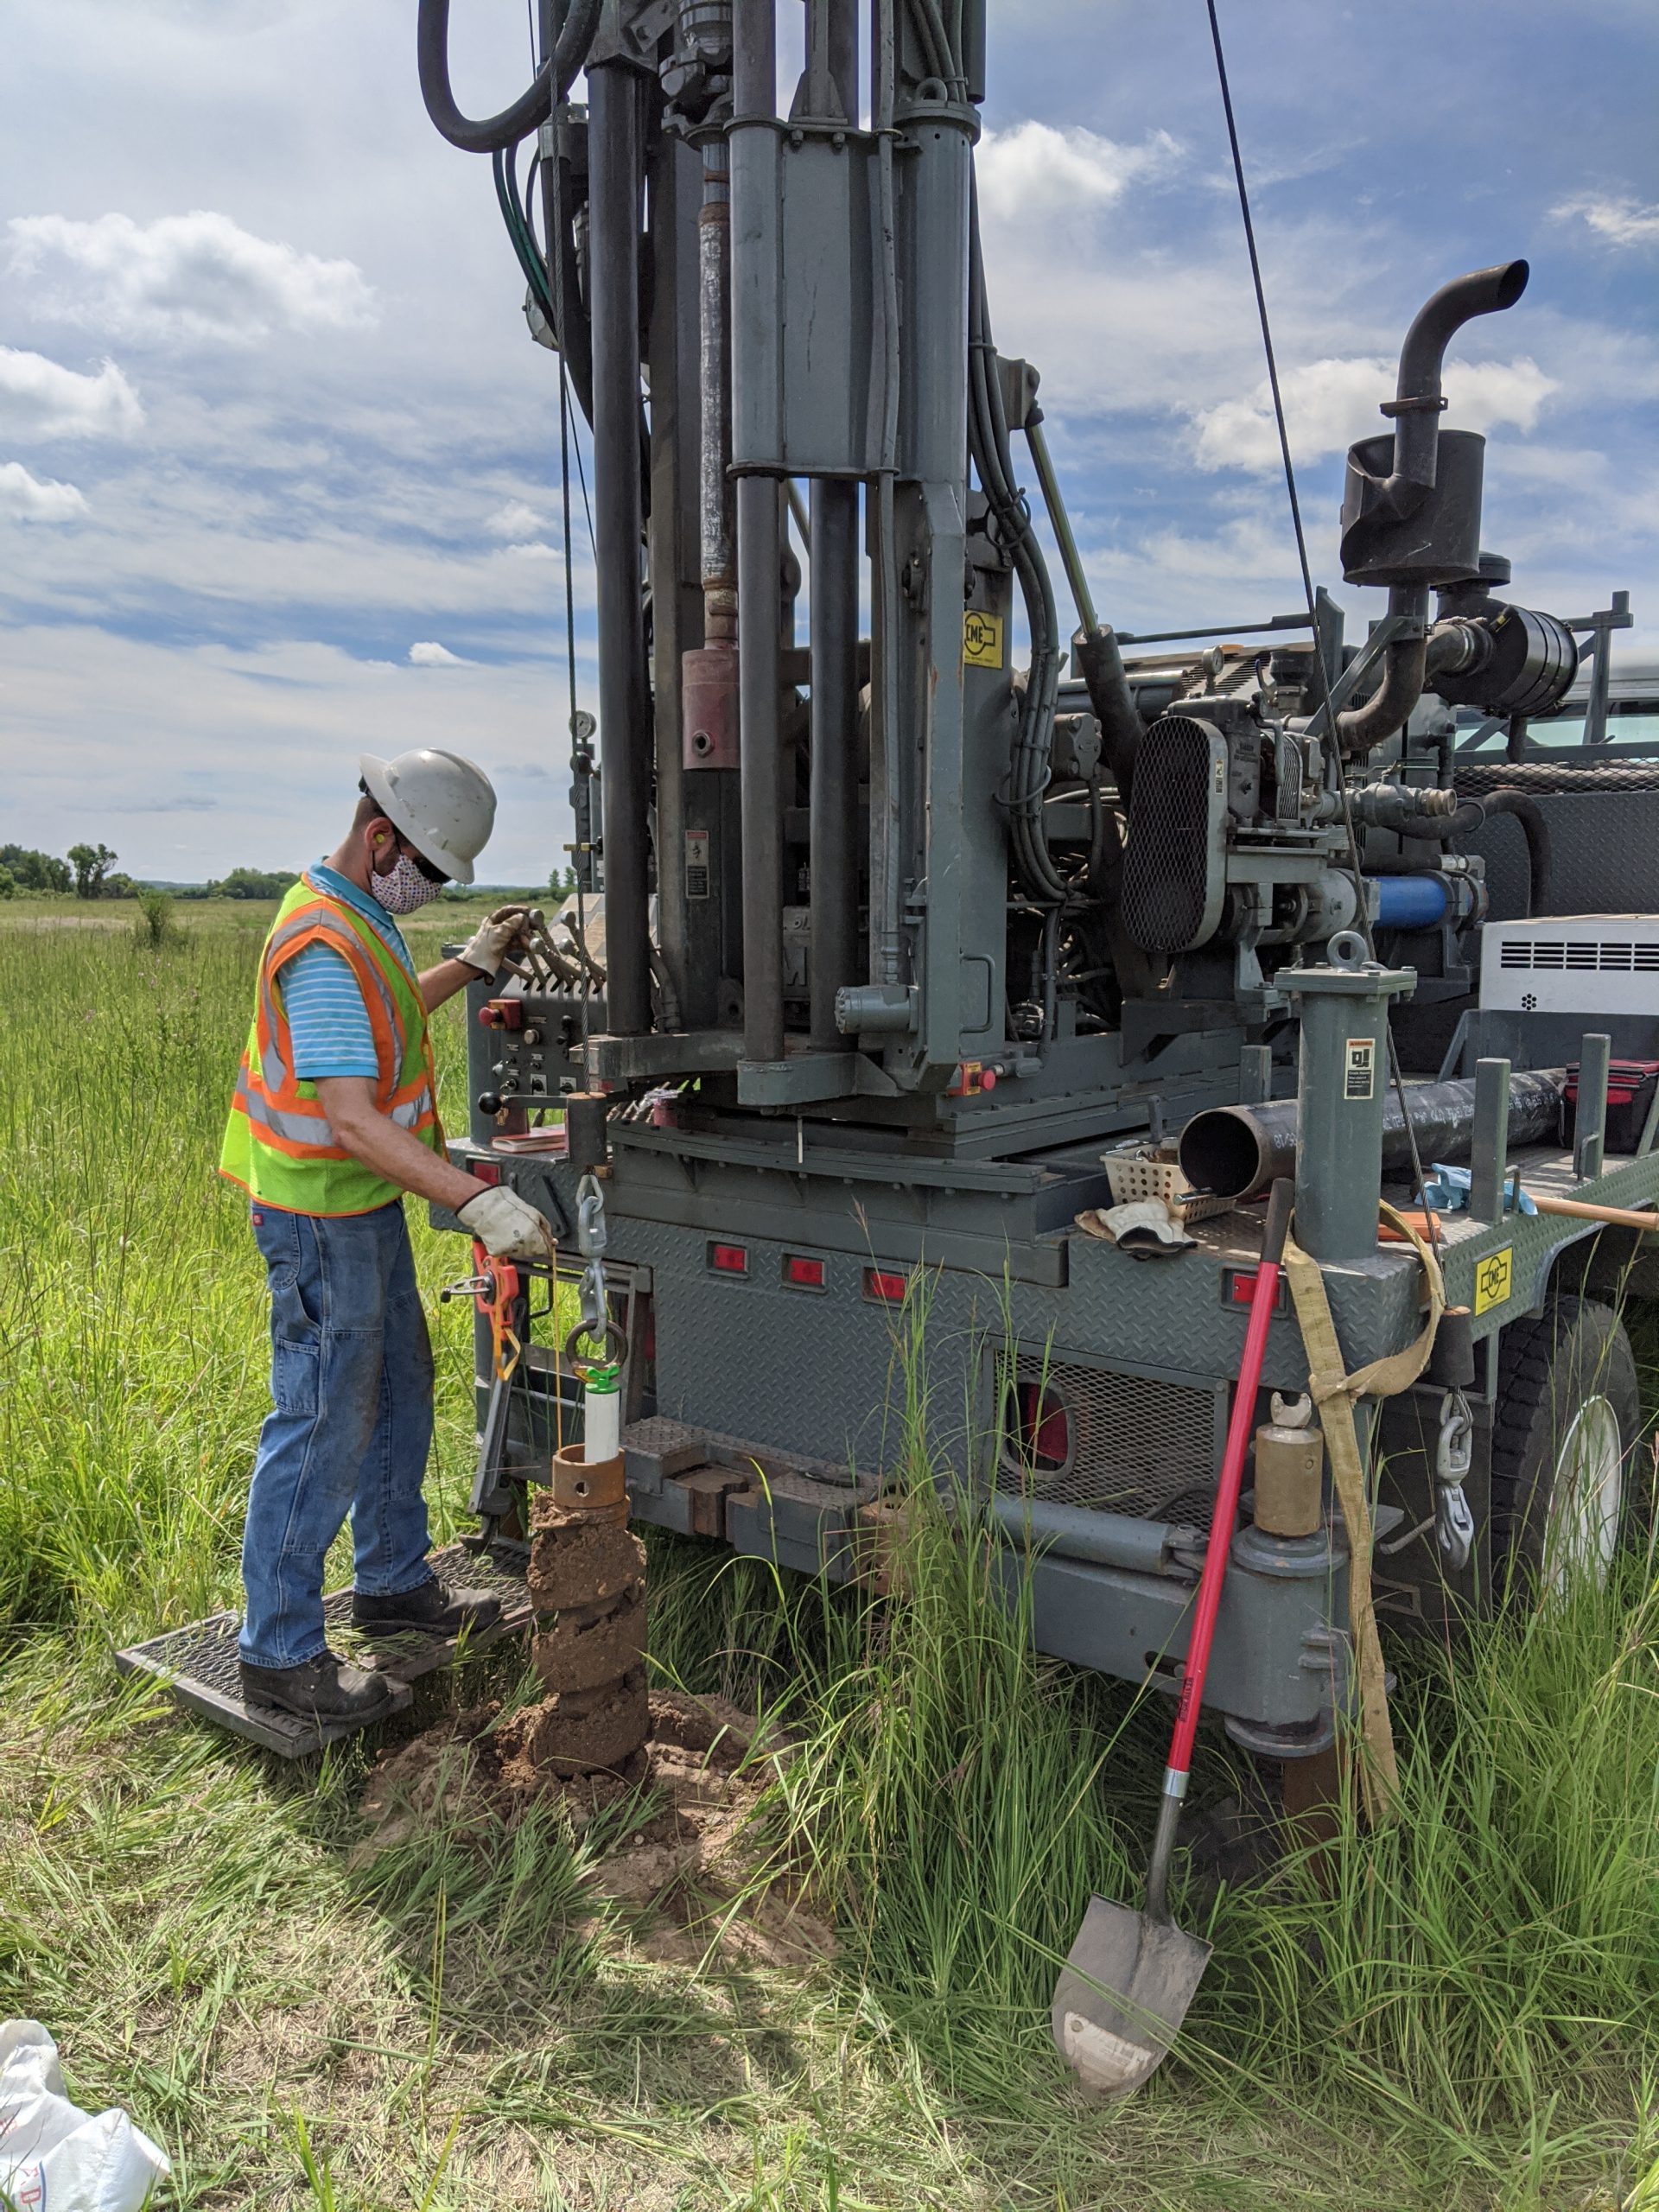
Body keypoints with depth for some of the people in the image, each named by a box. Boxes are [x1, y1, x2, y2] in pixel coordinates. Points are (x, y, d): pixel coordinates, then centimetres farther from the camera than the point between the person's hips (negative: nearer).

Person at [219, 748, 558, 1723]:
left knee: (398, 1391, 19)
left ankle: (394, 1580, 35)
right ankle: (279, 1649, 9)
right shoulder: (322, 945, -24)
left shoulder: (362, 916, 10)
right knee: (323, 1423, -3)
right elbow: (352, 1118, -33)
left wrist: (476, 961, 24)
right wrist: (479, 1200, -39)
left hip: (368, 1204, 11)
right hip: (321, 1215, -11)